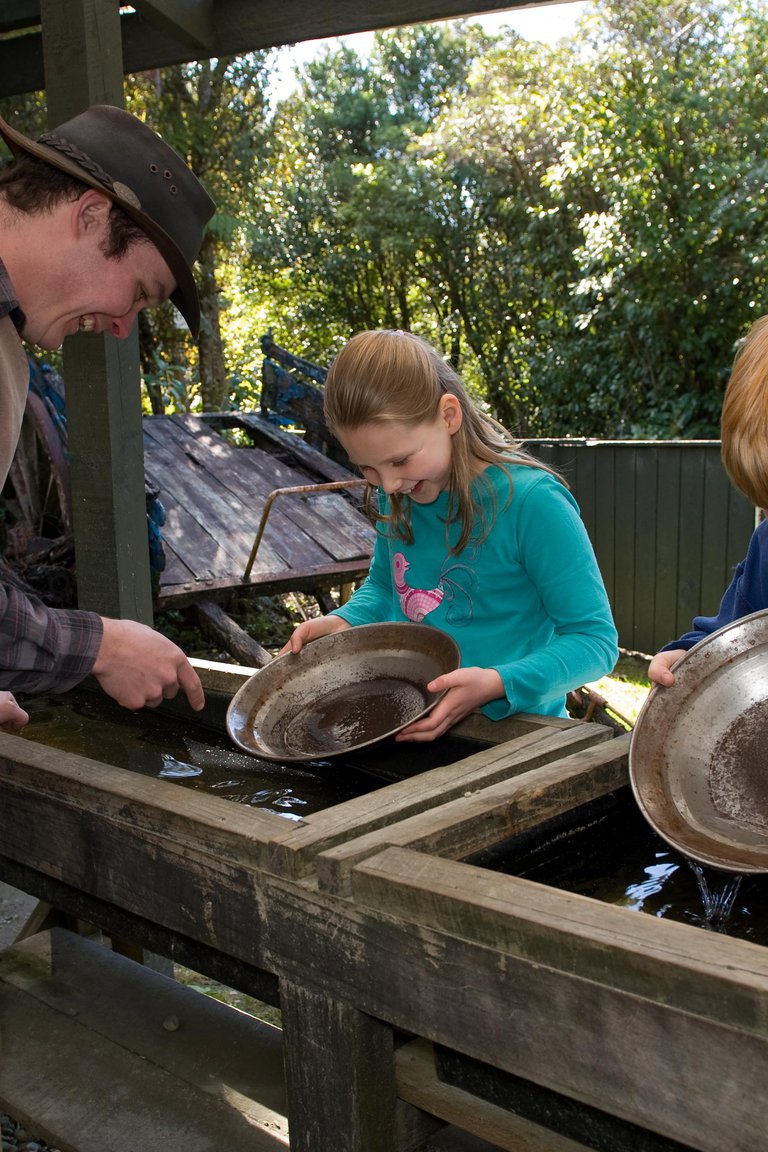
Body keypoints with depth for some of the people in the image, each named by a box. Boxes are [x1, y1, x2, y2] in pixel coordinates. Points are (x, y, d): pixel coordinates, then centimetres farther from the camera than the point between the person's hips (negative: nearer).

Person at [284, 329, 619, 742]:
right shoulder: (395, 498, 4)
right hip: (408, 726, 5)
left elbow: (596, 639, -12)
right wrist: (344, 622, 2)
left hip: (513, 736, -4)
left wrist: (498, 685, -26)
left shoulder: (531, 501, -16)